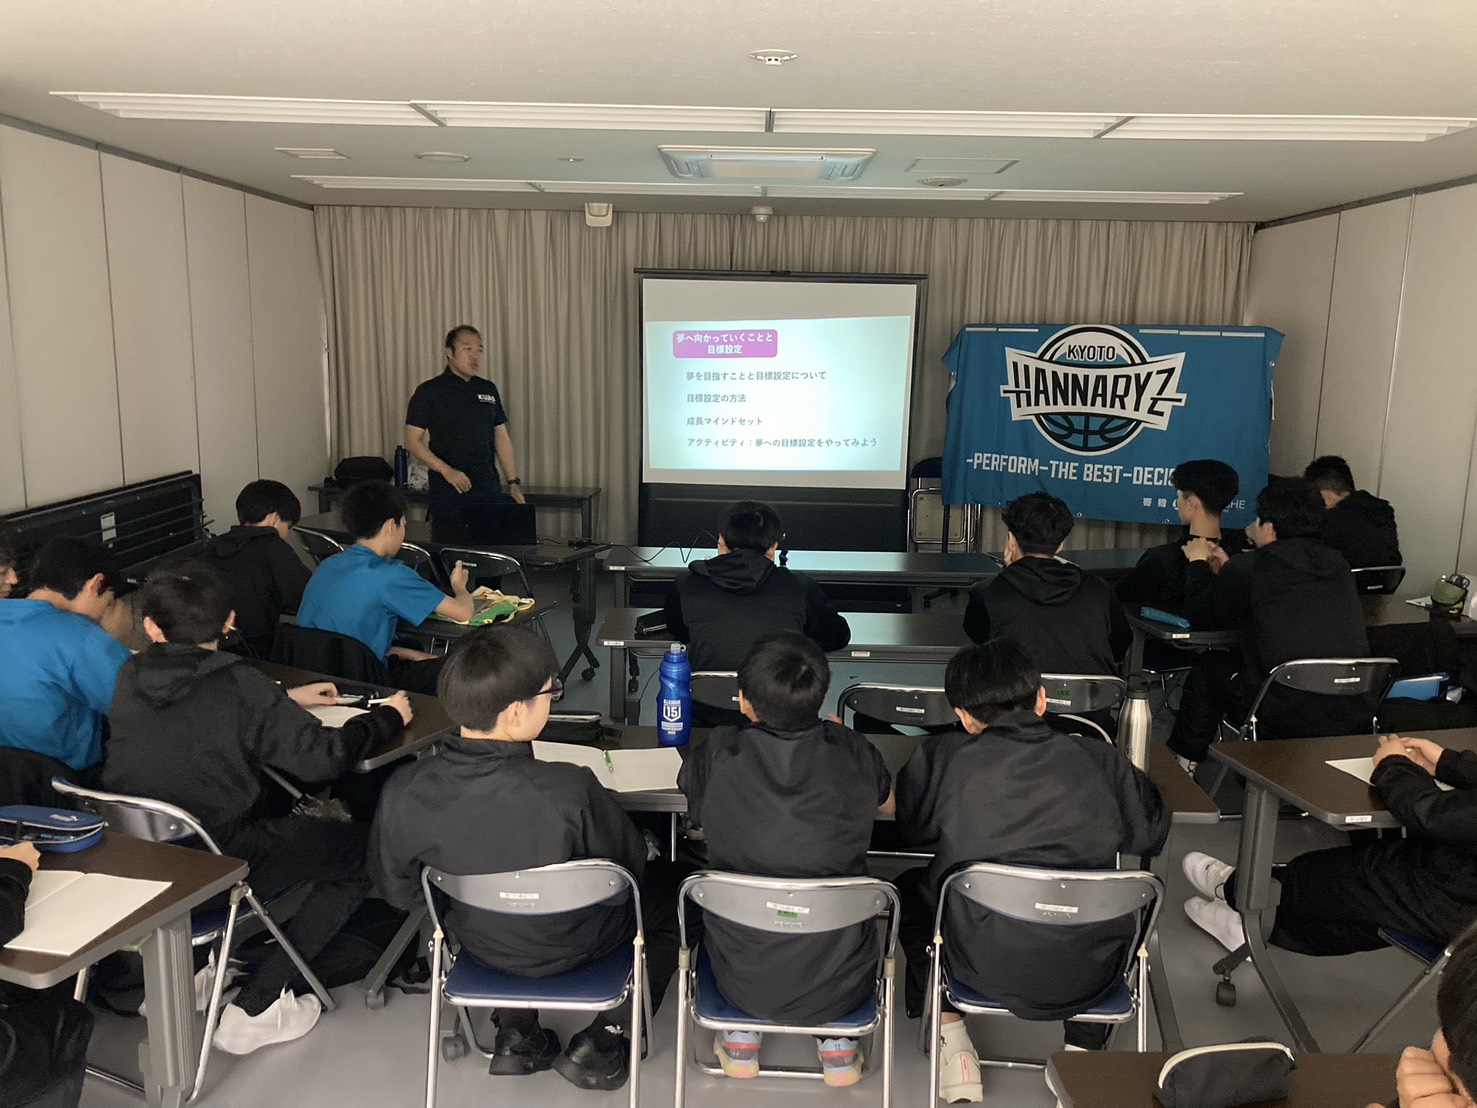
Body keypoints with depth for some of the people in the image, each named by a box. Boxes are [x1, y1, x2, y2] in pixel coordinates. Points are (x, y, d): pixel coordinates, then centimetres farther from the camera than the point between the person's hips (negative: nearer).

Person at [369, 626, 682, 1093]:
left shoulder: (403, 793, -25)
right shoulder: (568, 790, -37)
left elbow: (397, 890, -7)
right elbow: (628, 866, -18)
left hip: (480, 941, 4)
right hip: (571, 947, -3)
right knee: (666, 885, 22)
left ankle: (516, 1035, 30)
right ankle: (600, 1043, 18)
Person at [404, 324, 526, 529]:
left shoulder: (489, 389, 13)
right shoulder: (429, 391, -1)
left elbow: (502, 439, 15)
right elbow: (413, 441, -5)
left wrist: (513, 482, 7)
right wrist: (446, 470, -17)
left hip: (489, 490, 4)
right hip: (449, 494, -4)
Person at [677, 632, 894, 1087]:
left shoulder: (715, 756, -18)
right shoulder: (853, 754, -14)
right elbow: (888, 805, 10)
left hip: (743, 982, 0)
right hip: (840, 987, 1)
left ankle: (741, 1040, 32)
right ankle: (836, 1041, 30)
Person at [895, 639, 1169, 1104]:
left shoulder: (942, 758, -9)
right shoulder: (1099, 760, -6)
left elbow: (911, 831, 8)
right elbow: (1151, 833, 10)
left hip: (986, 968, -1)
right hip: (1090, 975, 2)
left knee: (911, 891, 27)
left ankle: (952, 1045, 28)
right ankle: (1083, 1052, 32)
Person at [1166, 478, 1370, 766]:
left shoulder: (1250, 567, -9)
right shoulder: (1339, 565, 9)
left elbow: (1201, 615, 8)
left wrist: (1198, 563, 24)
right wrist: (1227, 570, 32)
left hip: (1284, 722, -6)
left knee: (1209, 666, 20)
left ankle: (1181, 764, 32)